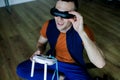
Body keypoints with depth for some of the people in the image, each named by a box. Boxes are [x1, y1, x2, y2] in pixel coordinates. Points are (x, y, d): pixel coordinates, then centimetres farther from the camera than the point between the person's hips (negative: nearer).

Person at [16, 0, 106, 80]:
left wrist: (82, 32, -47)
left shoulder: (83, 30, -27)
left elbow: (100, 64, -39)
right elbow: (41, 43, 8)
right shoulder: (48, 25, -15)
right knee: (21, 69, -11)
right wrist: (40, 51, -18)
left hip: (74, 66, -4)